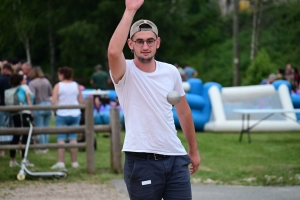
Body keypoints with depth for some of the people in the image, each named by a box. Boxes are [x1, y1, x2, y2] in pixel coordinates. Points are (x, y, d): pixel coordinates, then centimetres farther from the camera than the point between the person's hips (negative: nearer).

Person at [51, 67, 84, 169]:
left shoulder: (58, 86, -7)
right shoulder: (76, 86, 4)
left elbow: (53, 102, -12)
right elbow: (81, 101, 4)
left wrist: (55, 109, 5)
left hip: (62, 114, -3)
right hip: (75, 114, 3)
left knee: (61, 139, -1)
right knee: (73, 138, 7)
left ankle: (60, 162, -6)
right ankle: (74, 162, 9)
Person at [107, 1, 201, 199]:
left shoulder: (171, 72, 6)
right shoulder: (125, 73, -7)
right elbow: (113, 51, -30)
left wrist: (194, 150, 20)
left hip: (176, 158, 4)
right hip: (141, 161, -4)